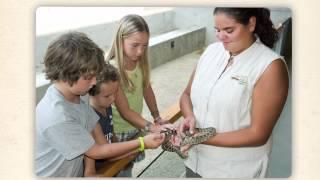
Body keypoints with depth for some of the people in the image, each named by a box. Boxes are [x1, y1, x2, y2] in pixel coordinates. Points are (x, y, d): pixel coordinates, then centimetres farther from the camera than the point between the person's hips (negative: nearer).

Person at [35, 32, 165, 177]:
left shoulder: (75, 97, -6)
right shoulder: (57, 118, -29)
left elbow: (98, 134, -1)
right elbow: (96, 152, -18)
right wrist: (142, 143, -14)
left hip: (75, 174, 6)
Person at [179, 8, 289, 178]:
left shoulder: (270, 66, -18)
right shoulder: (212, 51, -1)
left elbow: (258, 134, -19)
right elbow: (187, 94, 7)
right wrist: (189, 116, -14)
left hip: (236, 170, -4)